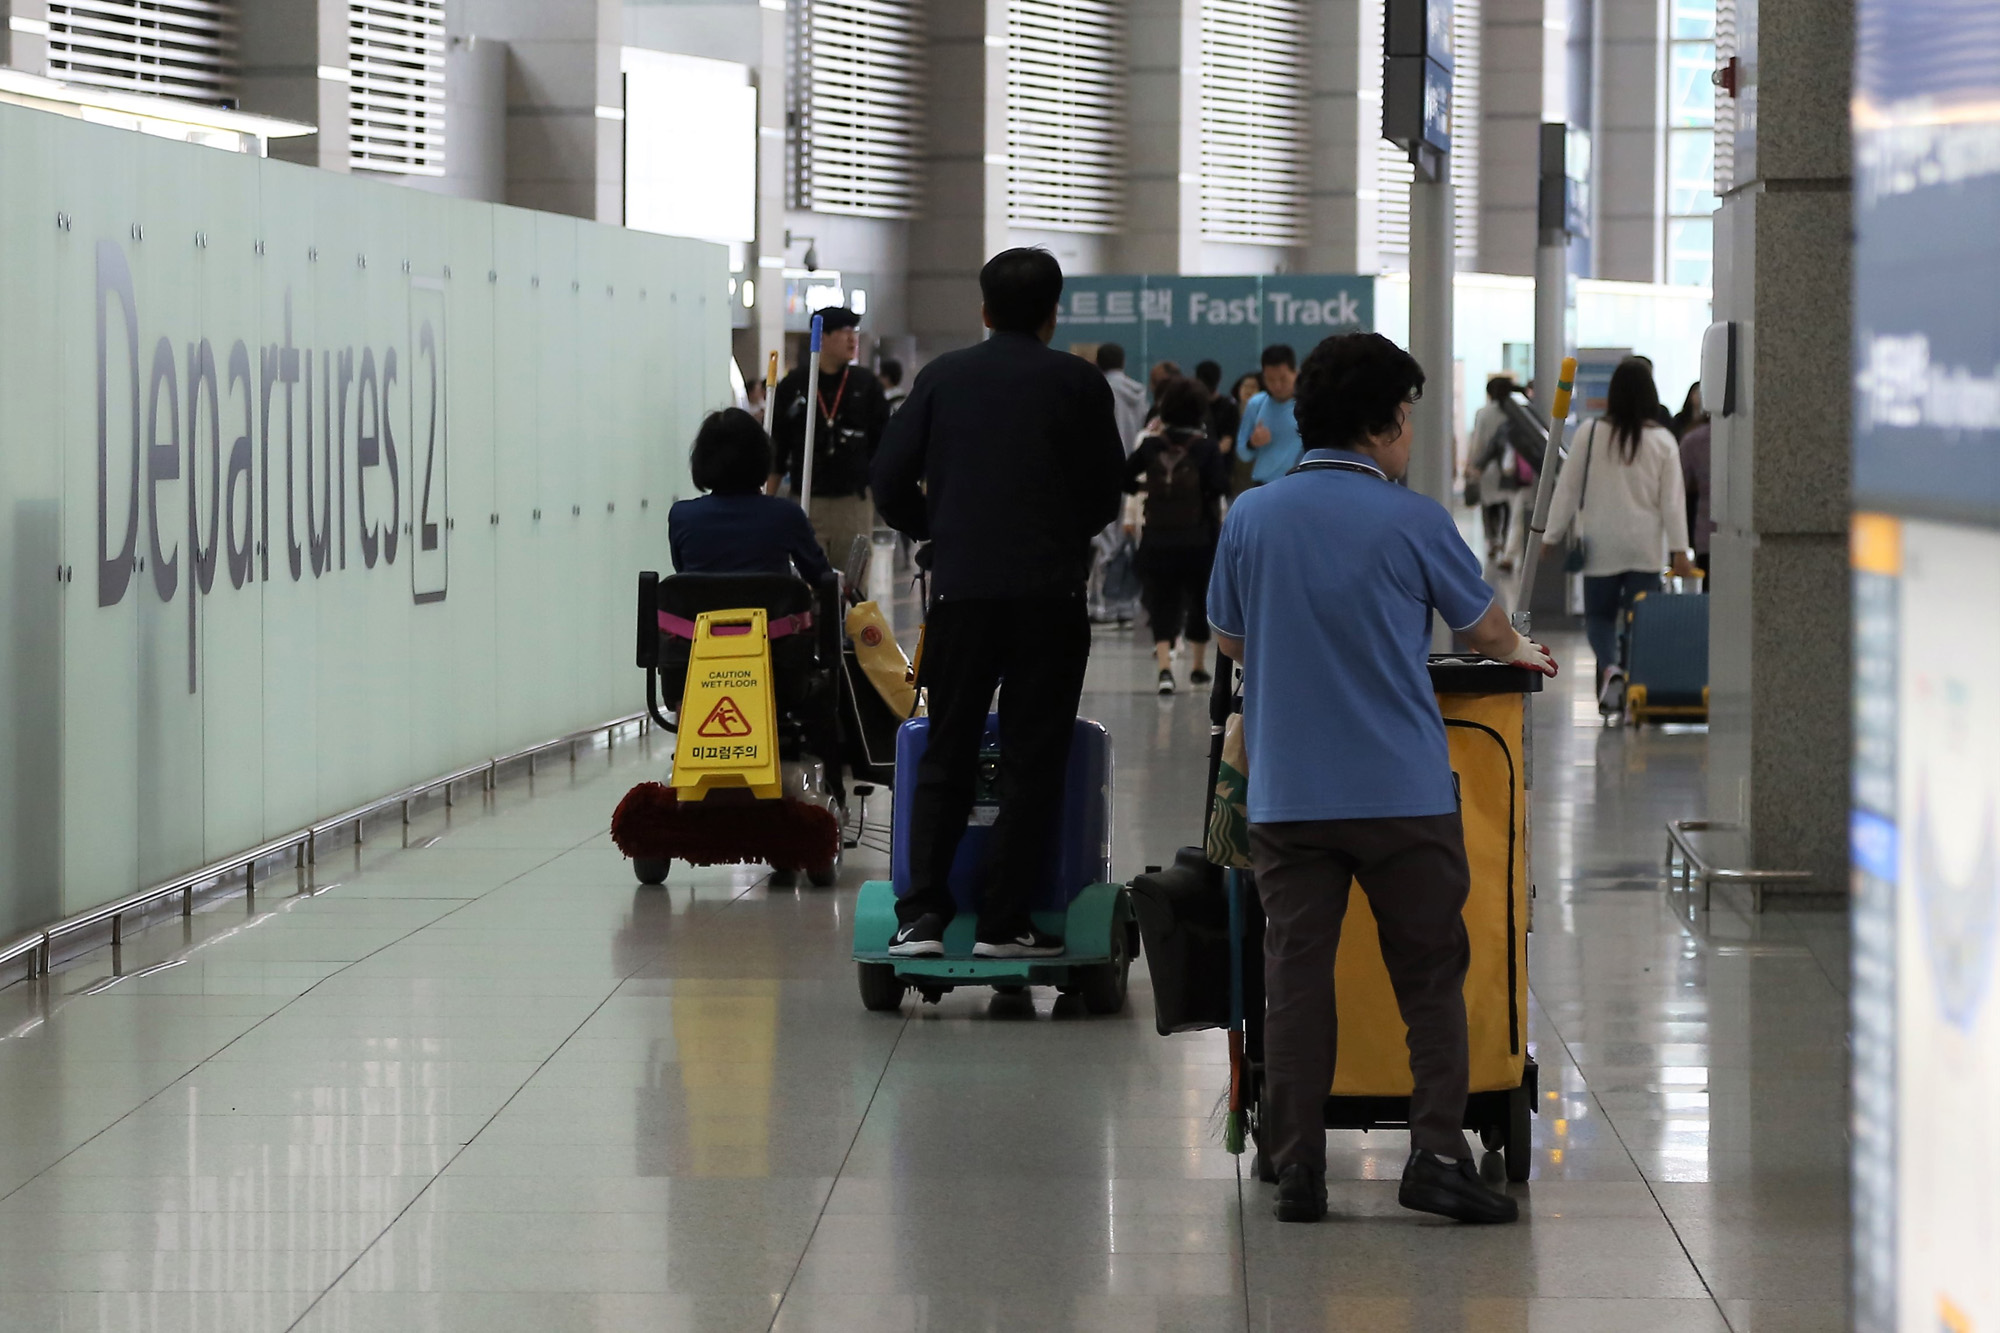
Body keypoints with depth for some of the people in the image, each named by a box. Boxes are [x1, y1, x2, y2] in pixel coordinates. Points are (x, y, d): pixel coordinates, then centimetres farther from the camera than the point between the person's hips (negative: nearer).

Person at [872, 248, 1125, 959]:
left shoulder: (942, 377, 6)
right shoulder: (1079, 383, 2)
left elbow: (890, 479, 4)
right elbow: (1107, 496, 7)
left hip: (960, 588, 2)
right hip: (1050, 592, -2)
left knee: (944, 757, 9)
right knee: (1031, 760, 3)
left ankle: (921, 913, 0)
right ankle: (1003, 919, 0)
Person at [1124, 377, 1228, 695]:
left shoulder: (1151, 446, -1)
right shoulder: (1206, 448, -7)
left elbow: (1123, 478, 0)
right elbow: (1220, 486, -17)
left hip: (1157, 541, 1)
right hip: (1199, 541, -1)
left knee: (1162, 606, 0)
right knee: (1200, 601, 17)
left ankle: (1165, 667, -20)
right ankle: (1197, 666, 30)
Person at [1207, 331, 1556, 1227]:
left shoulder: (1251, 516, 2)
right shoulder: (1412, 521, -5)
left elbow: (1228, 639, 16)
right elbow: (1484, 628, 9)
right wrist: (1518, 653, 32)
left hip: (1286, 794, 3)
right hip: (1403, 792, -2)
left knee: (1296, 980, 5)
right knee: (1431, 976, 6)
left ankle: (1298, 1169, 3)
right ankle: (1437, 1154, -4)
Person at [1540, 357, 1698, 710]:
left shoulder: (1591, 433, -6)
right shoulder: (1663, 440, -4)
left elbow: (1568, 488, -1)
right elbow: (1673, 499, -4)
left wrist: (1553, 533, 8)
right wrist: (1679, 549, -3)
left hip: (1601, 545, 0)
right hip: (1646, 547, 0)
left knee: (1599, 614, 10)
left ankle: (1609, 666, -16)